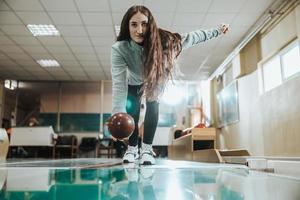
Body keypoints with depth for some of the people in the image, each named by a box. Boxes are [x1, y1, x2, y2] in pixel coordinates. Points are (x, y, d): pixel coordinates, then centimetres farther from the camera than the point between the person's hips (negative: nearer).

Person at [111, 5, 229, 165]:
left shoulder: (162, 41, -37)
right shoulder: (119, 49, -40)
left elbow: (191, 37, -22)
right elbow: (119, 83, -48)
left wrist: (217, 31, -14)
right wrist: (118, 114, -60)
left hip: (156, 81, 0)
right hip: (133, 83, 0)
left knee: (153, 107, -16)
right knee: (131, 111, -6)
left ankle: (147, 148, -2)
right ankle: (132, 148, 14)